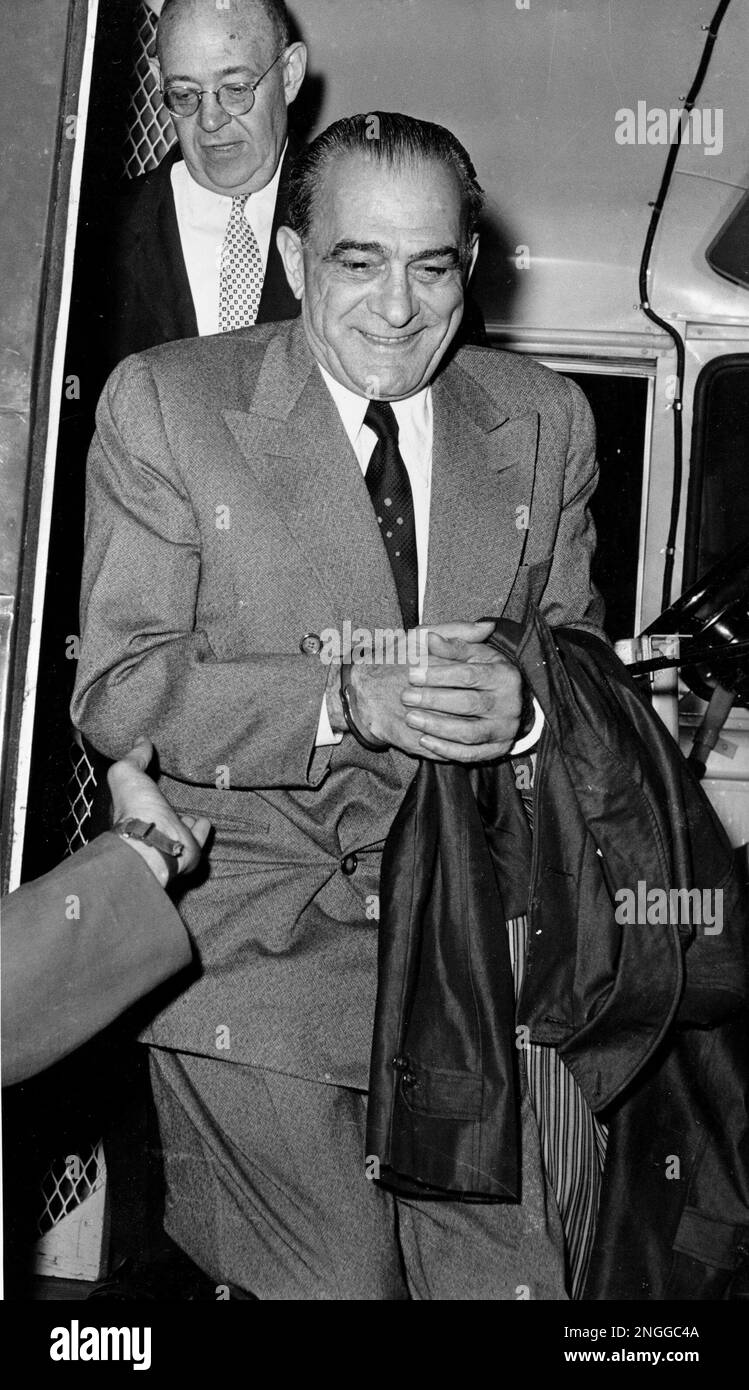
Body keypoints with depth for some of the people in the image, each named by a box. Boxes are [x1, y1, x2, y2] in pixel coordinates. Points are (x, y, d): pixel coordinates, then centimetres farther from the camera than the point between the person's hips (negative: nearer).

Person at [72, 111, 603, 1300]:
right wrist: (346, 703, -25)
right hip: (254, 950, -2)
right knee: (328, 1284, 4)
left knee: (514, 1282, 8)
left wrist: (522, 700, -15)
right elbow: (117, 691, -10)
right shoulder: (163, 404, -6)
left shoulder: (545, 420, 4)